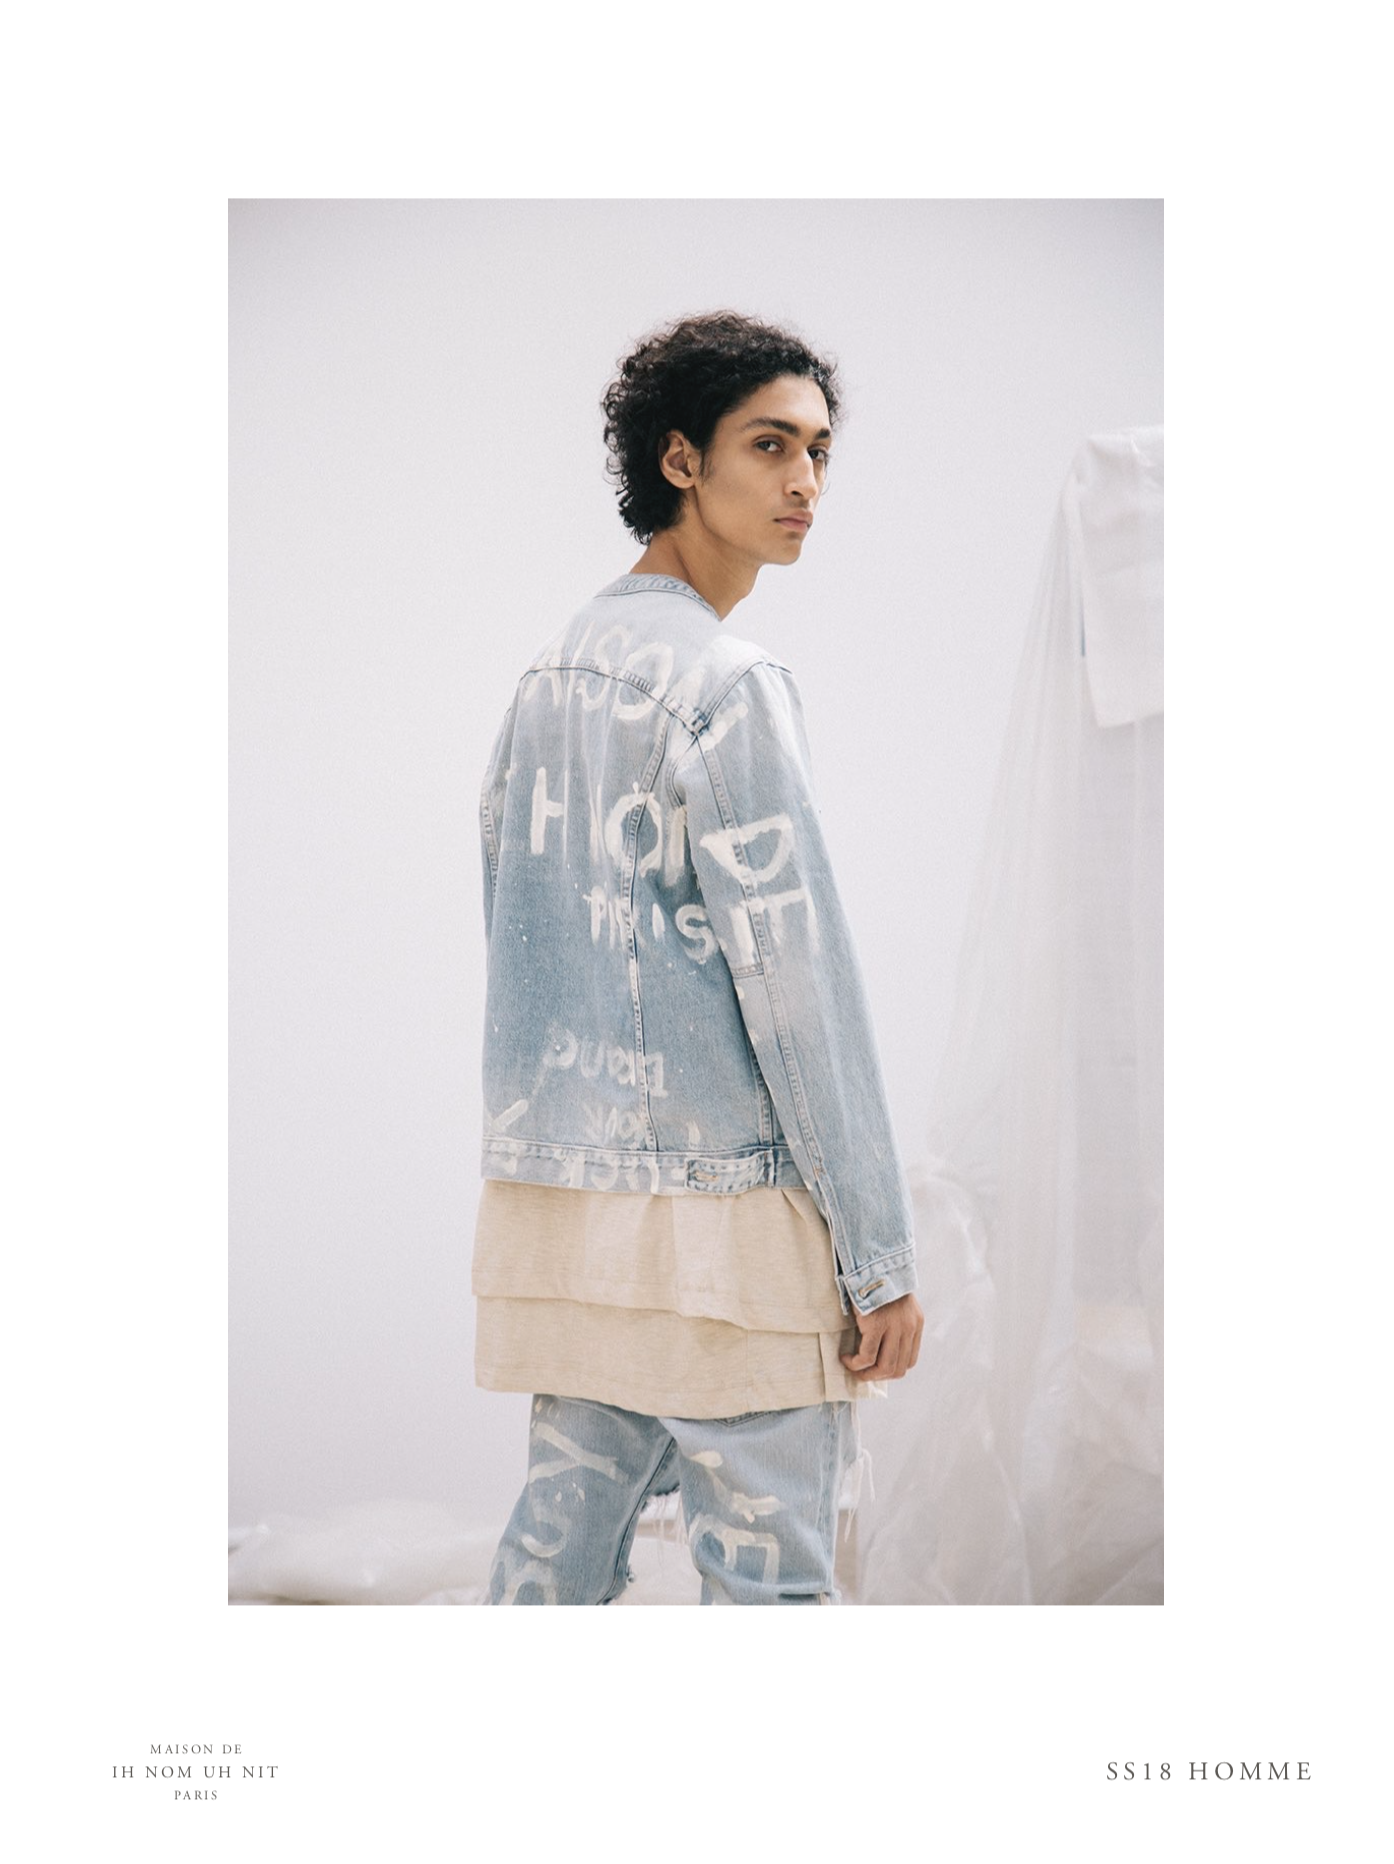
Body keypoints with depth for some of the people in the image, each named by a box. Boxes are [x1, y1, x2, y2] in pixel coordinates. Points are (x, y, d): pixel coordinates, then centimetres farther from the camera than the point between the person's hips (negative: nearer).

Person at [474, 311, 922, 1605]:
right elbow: (793, 973, -14)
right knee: (767, 1571, -2)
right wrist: (881, 1252, -11)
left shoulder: (548, 674, 14)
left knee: (558, 1541, 12)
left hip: (550, 1196, 8)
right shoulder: (725, 682, -11)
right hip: (720, 1207, -8)